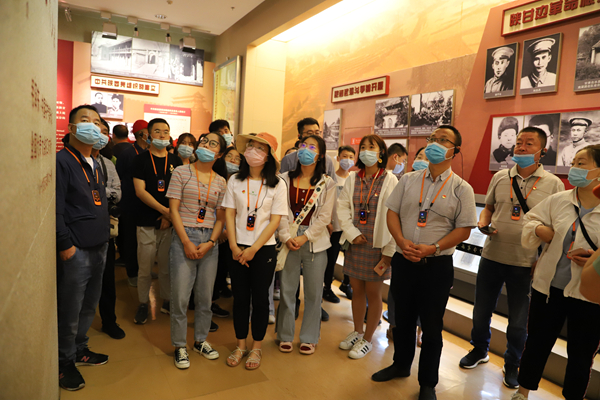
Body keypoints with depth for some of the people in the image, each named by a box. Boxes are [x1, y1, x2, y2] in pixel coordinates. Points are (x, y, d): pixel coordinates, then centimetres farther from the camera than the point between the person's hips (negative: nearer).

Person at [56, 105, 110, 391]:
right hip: (76, 251, -7)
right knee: (70, 311, 4)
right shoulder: (62, 161, -10)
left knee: (89, 306, 17)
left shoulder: (96, 165, 16)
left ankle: (79, 349, 34)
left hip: (99, 248, 8)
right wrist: (65, 245, -16)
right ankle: (65, 362, 22)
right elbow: (55, 209, -15)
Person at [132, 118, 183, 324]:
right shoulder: (141, 160, 1)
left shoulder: (175, 161, 9)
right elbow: (140, 191, -8)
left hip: (169, 222, 2)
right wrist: (164, 210, -15)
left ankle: (167, 302, 25)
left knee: (167, 267, 9)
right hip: (147, 223, -2)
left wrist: (171, 215, -6)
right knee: (145, 268, 4)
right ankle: (143, 305, 20)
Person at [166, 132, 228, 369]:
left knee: (205, 296, 10)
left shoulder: (220, 182, 9)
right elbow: (174, 209, -4)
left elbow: (220, 217, 7)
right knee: (180, 296, 0)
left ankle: (200, 341, 29)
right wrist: (186, 242, -10)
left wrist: (210, 243, -7)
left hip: (210, 242, 3)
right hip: (183, 238, -2)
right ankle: (179, 346, 18)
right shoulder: (181, 172, 1)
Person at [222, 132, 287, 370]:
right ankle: (240, 345, 27)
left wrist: (254, 249, -11)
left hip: (264, 249, -2)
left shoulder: (276, 185, -5)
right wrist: (234, 247, -8)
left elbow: (275, 220, -7)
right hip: (237, 249, 2)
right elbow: (229, 214, 1)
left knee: (260, 298, 7)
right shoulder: (235, 181, 1)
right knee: (240, 298, 10)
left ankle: (256, 348, 24)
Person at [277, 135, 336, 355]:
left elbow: (324, 217, -3)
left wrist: (305, 237, -11)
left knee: (313, 292, 6)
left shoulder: (327, 184, 3)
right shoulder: (285, 179, 6)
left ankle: (309, 338, 22)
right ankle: (285, 336, 23)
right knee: (287, 290, 6)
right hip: (289, 240, 1)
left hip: (314, 242, -1)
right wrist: (286, 237, -11)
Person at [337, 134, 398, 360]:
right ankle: (357, 332, 33)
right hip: (355, 243, 4)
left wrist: (389, 250, -13)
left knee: (373, 293, 7)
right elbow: (342, 207, 5)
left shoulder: (389, 180, -7)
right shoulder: (353, 178, 5)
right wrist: (352, 233, -8)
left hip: (377, 245, -3)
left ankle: (368, 339, 24)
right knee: (357, 290, 14)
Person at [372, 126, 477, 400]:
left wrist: (433, 248, -19)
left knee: (431, 326, 9)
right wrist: (402, 241, -12)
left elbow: (463, 230, -6)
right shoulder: (408, 180, 6)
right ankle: (401, 365, 41)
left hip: (437, 265, -3)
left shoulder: (461, 189, -3)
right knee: (402, 319, 18)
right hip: (403, 261, 3)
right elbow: (392, 213, 5)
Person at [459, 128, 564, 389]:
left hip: (525, 264, -2)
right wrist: (482, 224, -7)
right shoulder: (500, 177, 4)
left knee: (518, 321, 12)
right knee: (481, 311, 16)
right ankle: (479, 350, 41)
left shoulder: (553, 184, -4)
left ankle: (512, 364, 35)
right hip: (491, 256, 3)